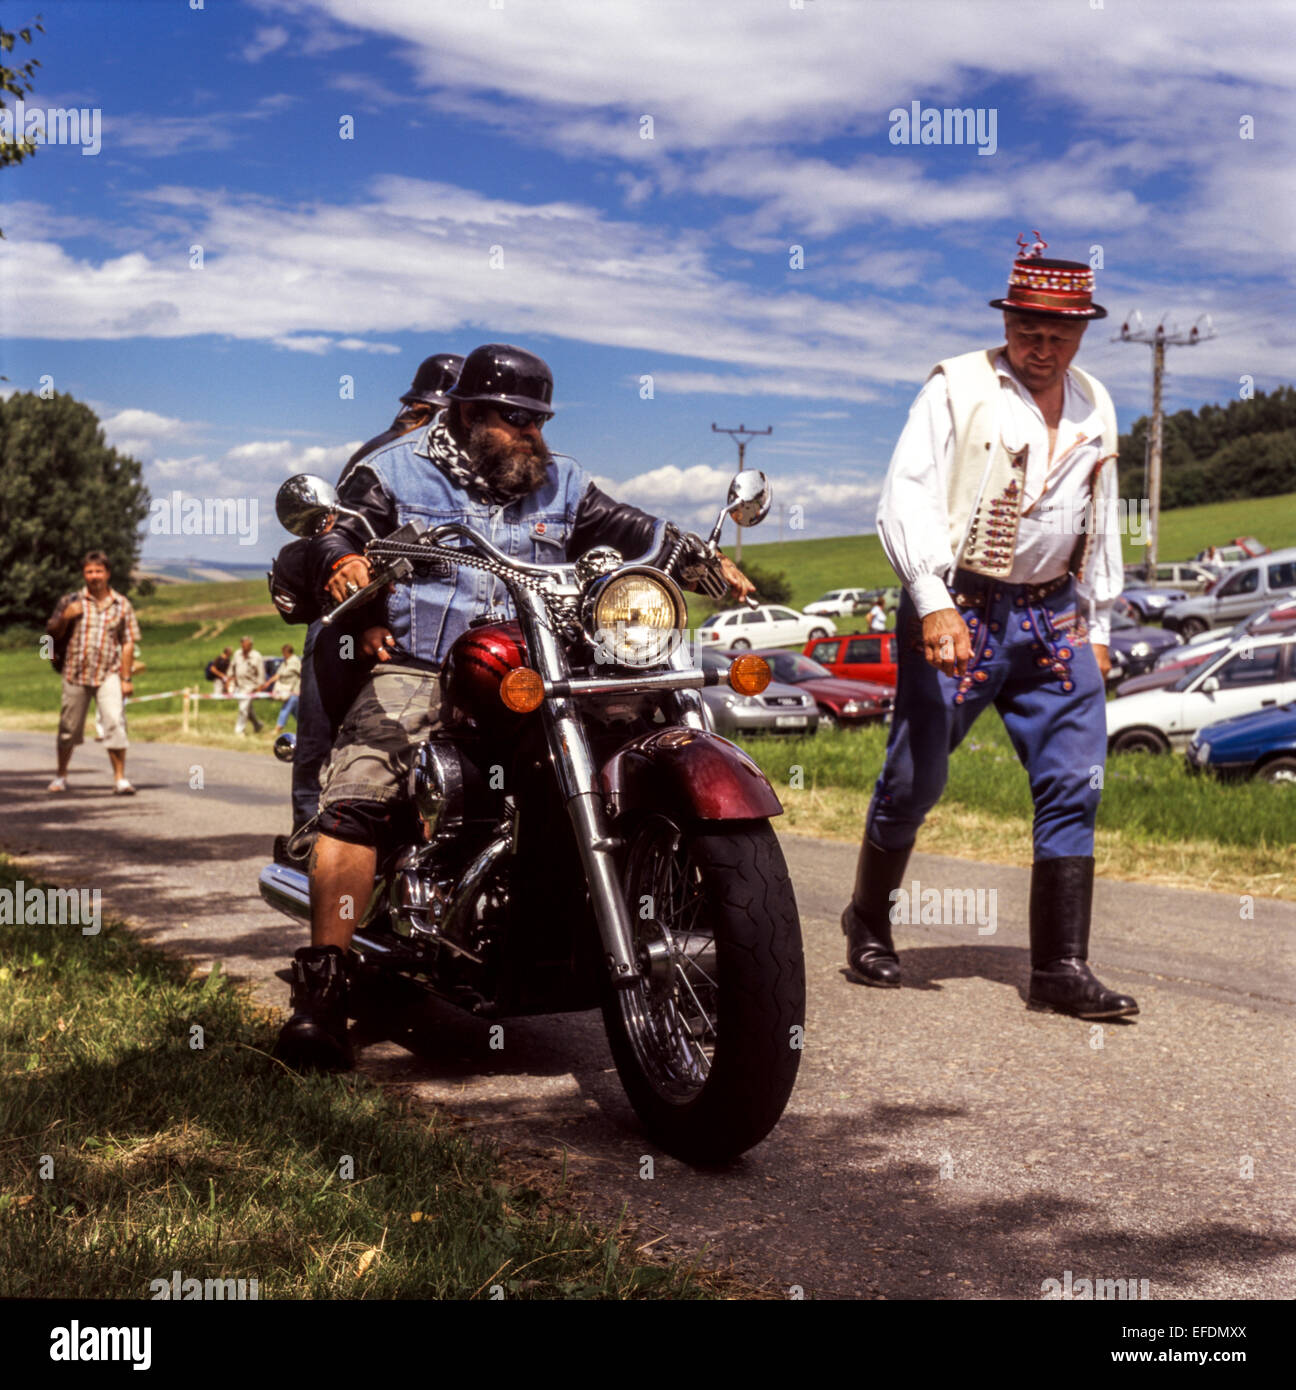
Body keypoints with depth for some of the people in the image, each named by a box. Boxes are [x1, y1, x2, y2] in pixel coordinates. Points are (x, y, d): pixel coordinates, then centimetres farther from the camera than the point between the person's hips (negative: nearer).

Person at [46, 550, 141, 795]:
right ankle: (60, 776, 27)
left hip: (108, 675, -1)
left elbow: (128, 643, 5)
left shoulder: (122, 605, 4)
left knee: (115, 723, -15)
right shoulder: (70, 602, 5)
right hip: (76, 673, 1)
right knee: (69, 727, 10)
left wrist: (126, 678, 0)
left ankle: (120, 779, -11)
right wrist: (64, 618, -12)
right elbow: (52, 634, 8)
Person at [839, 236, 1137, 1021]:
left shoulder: (1096, 407, 15)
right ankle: (869, 923, 24)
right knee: (916, 778, 2)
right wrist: (933, 601, -25)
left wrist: (1098, 625, 18)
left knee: (1074, 785, -4)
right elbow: (907, 496, -13)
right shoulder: (958, 388, -4)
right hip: (960, 612, -5)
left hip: (1054, 618, 5)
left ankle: (1062, 969, 0)